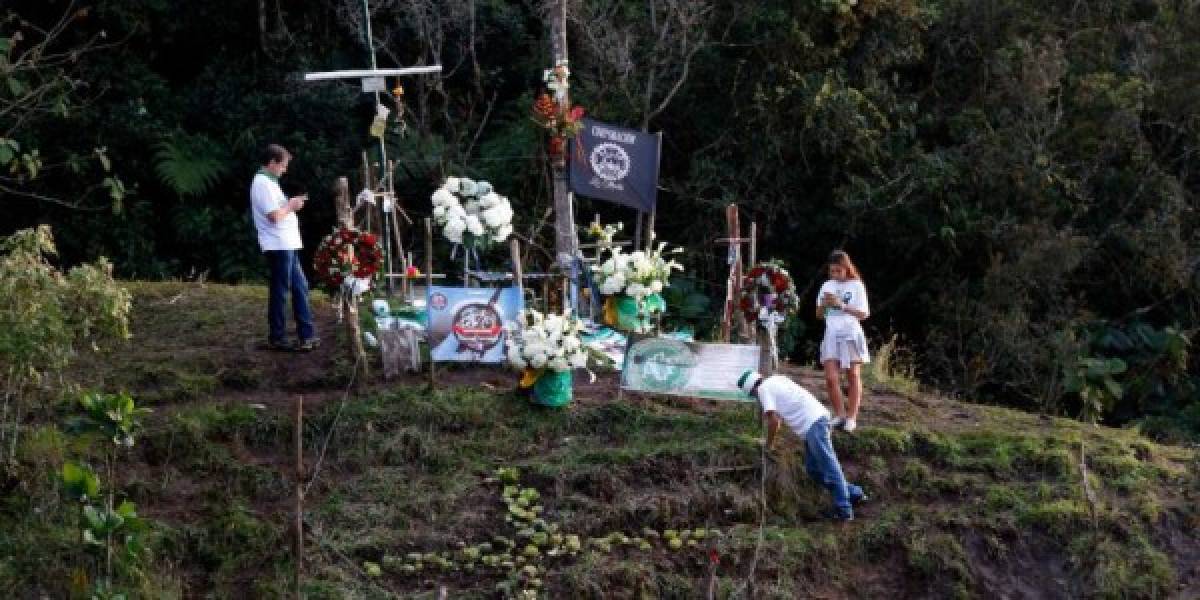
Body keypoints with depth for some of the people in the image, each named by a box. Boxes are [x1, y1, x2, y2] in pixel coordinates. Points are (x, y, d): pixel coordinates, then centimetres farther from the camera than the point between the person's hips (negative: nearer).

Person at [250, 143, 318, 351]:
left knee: (300, 287, 11)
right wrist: (291, 205, -7)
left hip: (287, 245, 11)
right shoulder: (264, 184, -14)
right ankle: (276, 339, 3)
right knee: (280, 291, -4)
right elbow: (274, 216, -21)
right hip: (278, 246, -11)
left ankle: (307, 335, 14)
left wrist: (290, 204, 11)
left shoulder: (268, 182, 18)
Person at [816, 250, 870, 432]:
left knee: (853, 376, 4)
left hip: (851, 335, -3)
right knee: (831, 378, -6)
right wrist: (824, 304, -10)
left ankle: (852, 417, 9)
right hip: (832, 336, 3)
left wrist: (842, 306, -16)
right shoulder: (827, 286, 9)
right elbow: (819, 314, 11)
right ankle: (839, 415, 6)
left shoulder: (856, 286, -2)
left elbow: (864, 314, -6)